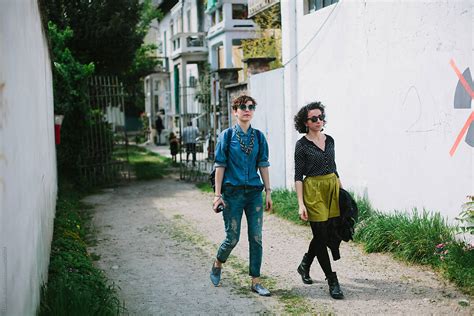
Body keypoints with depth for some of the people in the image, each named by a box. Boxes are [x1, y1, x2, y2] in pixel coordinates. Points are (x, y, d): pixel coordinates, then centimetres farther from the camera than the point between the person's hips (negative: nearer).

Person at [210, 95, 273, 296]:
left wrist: (268, 192, 5)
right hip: (233, 192, -3)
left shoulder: (258, 136, 7)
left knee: (256, 238, 1)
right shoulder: (227, 135, -3)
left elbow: (263, 165, 9)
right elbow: (220, 165, -4)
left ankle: (256, 282, 10)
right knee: (232, 238, 0)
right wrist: (218, 194, -8)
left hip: (254, 192, 3)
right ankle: (217, 265, 30)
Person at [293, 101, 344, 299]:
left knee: (326, 233, 10)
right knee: (321, 235, -3)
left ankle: (304, 266, 34)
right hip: (313, 190, -6)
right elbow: (298, 176, -7)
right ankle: (332, 281, 4)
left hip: (333, 187, 6)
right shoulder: (302, 144, -6)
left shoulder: (329, 140, 10)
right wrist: (301, 203, -14)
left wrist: (342, 191, 15)